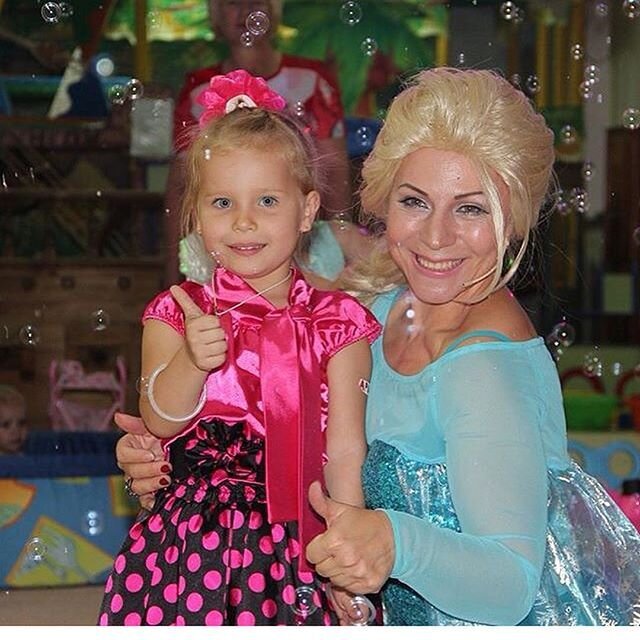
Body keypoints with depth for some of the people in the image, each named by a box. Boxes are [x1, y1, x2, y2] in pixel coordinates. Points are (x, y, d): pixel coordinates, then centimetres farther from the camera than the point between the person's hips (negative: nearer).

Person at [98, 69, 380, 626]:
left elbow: (345, 454, 0)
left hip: (297, 539, -1)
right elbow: (159, 421, -6)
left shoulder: (336, 322, 3)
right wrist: (191, 362, -25)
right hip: (192, 541, 1)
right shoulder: (178, 314, 6)